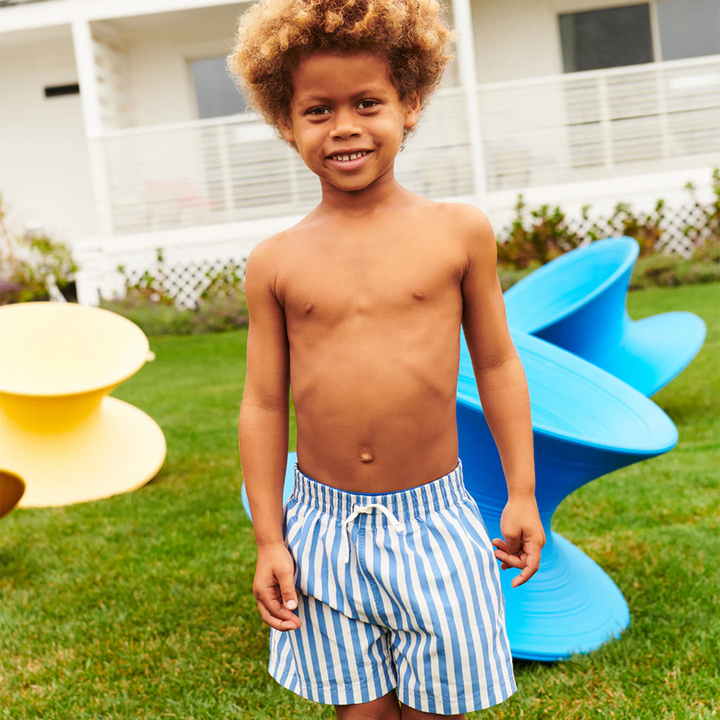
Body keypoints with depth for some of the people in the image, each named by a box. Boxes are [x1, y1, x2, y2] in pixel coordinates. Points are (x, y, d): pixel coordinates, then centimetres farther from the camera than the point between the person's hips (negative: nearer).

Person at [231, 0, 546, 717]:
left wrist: (522, 493, 5)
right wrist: (268, 540, 2)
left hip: (433, 522, -1)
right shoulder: (275, 262, -2)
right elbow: (263, 405, 2)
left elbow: (496, 366, 4)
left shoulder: (459, 231, -3)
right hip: (325, 527, 1)